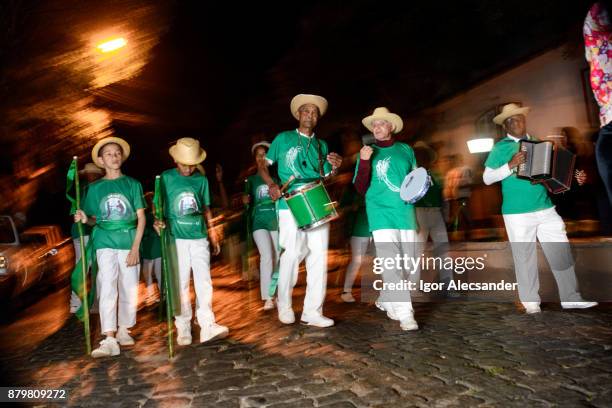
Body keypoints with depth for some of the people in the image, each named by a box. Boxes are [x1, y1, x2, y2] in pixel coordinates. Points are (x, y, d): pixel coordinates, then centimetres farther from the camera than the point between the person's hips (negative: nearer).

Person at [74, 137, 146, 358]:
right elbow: (96, 220, 14)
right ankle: (109, 340, -6)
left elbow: (141, 217, 1)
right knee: (107, 289, -7)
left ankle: (124, 330, 25)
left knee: (129, 289, 6)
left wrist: (136, 247, -7)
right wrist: (84, 219, -11)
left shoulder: (133, 184, 4)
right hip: (105, 244, 0)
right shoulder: (95, 188, 8)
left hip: (129, 244, 0)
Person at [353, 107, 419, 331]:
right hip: (382, 213, -3)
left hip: (406, 213, 4)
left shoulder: (406, 150, 12)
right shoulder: (368, 153, 6)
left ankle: (385, 300, 30)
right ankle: (405, 314, -6)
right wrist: (364, 162, -14)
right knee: (392, 265, -13)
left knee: (408, 266, 8)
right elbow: (361, 189, -1)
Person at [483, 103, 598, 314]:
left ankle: (570, 298, 20)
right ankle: (531, 302, 15)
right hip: (517, 213, -4)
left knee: (562, 253, 7)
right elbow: (487, 178, -8)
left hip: (546, 209, 5)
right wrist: (510, 165, -20)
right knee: (525, 258, 4)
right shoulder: (501, 148, -1)